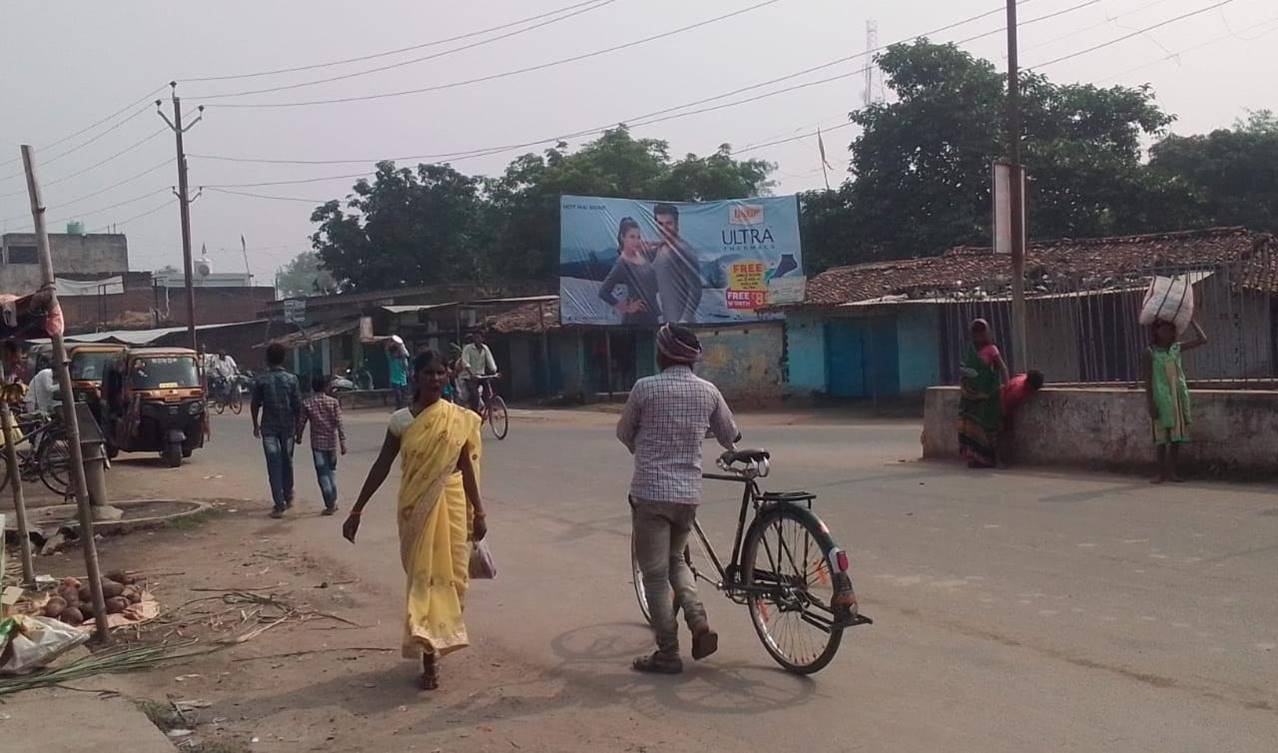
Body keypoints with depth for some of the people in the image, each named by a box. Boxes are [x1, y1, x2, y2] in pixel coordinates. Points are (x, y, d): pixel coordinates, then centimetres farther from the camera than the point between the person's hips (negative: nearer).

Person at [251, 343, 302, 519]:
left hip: (269, 427, -1)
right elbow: (298, 405, -3)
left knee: (274, 465, -1)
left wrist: (255, 425, 13)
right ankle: (288, 497, 32)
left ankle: (279, 505, -7)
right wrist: (297, 425, 10)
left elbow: (255, 405, -1)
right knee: (287, 461, 19)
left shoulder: (261, 380, -6)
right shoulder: (291, 379, -4)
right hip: (288, 426, 2)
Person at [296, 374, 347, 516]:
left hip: (317, 443, -1)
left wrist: (299, 437, 19)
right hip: (332, 442, 1)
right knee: (332, 470, 18)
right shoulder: (333, 402, -5)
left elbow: (301, 423, 0)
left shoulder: (307, 403, -4)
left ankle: (330, 505, -3)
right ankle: (333, 501, 21)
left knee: (322, 473, 1)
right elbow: (339, 423, -8)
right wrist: (343, 442, -5)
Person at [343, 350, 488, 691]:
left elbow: (466, 468, 3)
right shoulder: (401, 420, -4)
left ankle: (435, 639, 31)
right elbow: (381, 467, 0)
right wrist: (357, 510, -1)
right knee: (422, 575, 0)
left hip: (451, 504, 1)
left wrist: (478, 512, 2)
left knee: (450, 573, 7)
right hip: (415, 506, -1)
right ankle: (429, 655, 3)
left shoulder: (460, 419, -2)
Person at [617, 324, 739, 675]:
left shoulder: (646, 387, -8)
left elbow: (624, 432, 7)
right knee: (676, 559, 24)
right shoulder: (709, 391, 3)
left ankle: (668, 654, 7)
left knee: (655, 574, 4)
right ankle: (699, 623, 5)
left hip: (650, 492, -5)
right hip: (689, 492, 5)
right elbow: (730, 437, 15)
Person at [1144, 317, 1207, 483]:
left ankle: (1173, 471, 13)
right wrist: (1151, 403, -13)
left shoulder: (1177, 348, 8)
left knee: (1176, 436, 6)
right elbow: (1147, 380, -7)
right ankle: (1162, 472, 7)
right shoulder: (1150, 353, -5)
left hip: (1179, 398, 4)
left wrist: (1192, 320, 8)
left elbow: (1202, 340, 9)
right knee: (1161, 436, 1)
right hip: (1161, 399, -4)